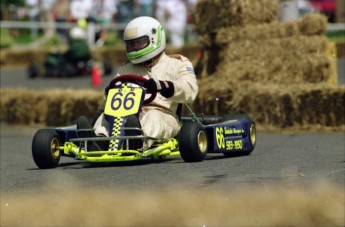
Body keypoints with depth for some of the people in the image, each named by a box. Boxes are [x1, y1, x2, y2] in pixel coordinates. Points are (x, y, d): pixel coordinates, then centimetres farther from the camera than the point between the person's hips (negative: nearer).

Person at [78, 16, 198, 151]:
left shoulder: (178, 64, 15)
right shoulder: (126, 69, 30)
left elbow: (190, 90, -4)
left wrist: (162, 86, -21)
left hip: (162, 115, -4)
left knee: (153, 117, -37)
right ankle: (99, 138, -56)